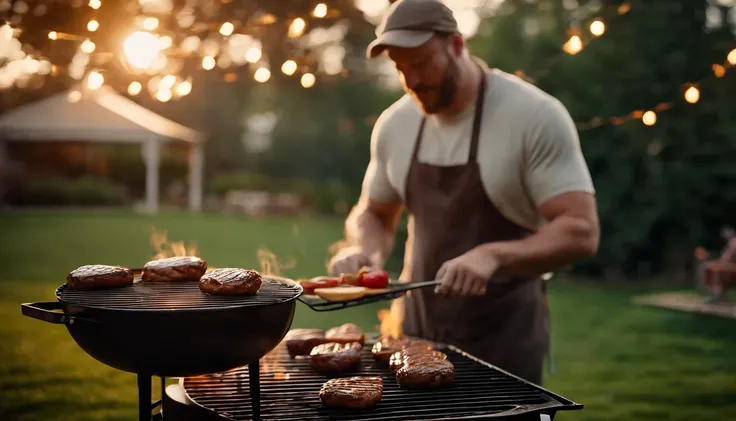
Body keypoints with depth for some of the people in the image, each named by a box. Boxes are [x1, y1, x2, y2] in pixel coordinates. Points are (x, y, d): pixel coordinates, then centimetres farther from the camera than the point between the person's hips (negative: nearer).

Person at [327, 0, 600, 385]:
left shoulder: (535, 116, -15)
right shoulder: (394, 124, 1)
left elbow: (580, 231, -19)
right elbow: (374, 215, 15)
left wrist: (492, 254, -33)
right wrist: (363, 250, -7)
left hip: (503, 335, -4)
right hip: (416, 330, 5)